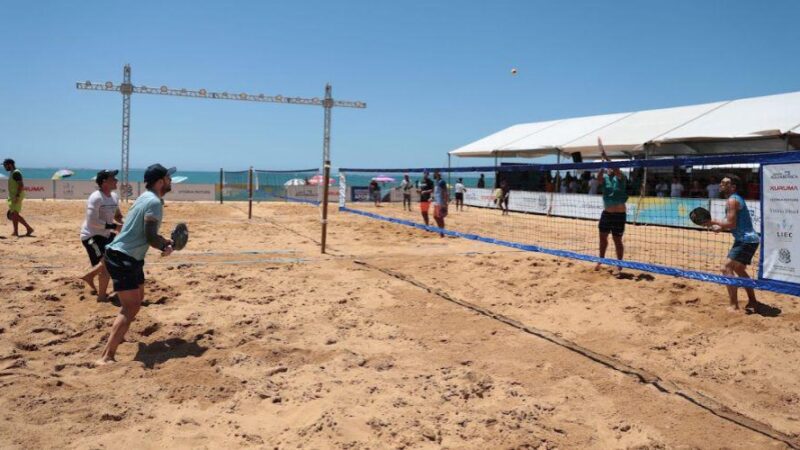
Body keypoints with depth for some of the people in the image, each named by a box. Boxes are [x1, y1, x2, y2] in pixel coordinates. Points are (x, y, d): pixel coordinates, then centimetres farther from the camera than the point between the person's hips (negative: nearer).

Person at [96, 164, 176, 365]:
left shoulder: (147, 198, 13)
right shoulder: (154, 202, -18)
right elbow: (150, 237, -23)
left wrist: (163, 240, 16)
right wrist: (165, 248, -6)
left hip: (131, 258, 11)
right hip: (122, 258, -11)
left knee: (137, 298, 25)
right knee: (131, 307, -15)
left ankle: (117, 336, 41)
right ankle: (106, 357, -19)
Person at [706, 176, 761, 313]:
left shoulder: (732, 200, -16)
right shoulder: (735, 199, 16)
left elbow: (731, 224, -22)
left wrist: (713, 222, -11)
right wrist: (720, 228, 8)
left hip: (746, 241, -11)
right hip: (747, 239, 11)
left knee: (727, 268, -15)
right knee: (739, 270, 24)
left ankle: (734, 305, -17)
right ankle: (752, 302, 33)